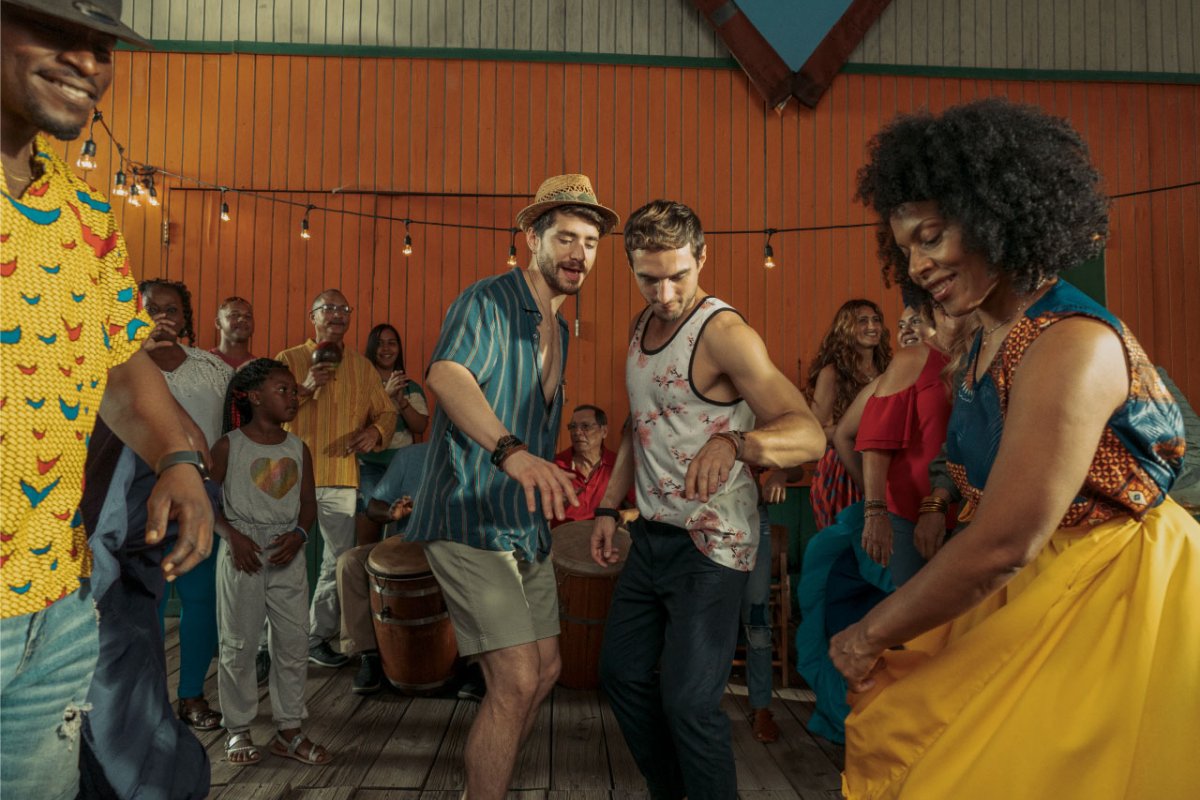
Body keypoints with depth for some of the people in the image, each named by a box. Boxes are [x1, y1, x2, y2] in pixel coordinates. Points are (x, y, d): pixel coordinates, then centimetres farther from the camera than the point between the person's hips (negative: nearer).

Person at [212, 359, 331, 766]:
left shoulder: (298, 448, 6)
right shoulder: (229, 446, -4)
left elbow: (309, 502, 9)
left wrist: (298, 534, -9)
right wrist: (233, 535, -13)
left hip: (287, 554, 3)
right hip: (243, 553, -3)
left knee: (294, 642, 5)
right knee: (239, 644, 6)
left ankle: (289, 729, 17)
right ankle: (237, 729, 21)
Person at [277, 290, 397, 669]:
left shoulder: (362, 367, 13)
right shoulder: (290, 360, 5)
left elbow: (386, 412, 15)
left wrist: (375, 431, -6)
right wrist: (306, 389, -18)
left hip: (342, 479, 3)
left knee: (339, 560, 7)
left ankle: (318, 637, 22)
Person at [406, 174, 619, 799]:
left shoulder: (558, 329, 15)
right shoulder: (489, 301, -13)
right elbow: (446, 375, -34)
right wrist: (513, 452, -49)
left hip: (526, 525, 9)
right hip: (469, 519, -9)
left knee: (544, 670, 15)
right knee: (516, 681, -13)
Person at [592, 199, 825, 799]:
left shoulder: (724, 333, -18)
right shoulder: (641, 327, 7)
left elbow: (810, 434, -28)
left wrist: (734, 441, -47)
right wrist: (609, 507, 14)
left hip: (711, 542, -8)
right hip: (651, 535, 8)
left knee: (688, 702, -7)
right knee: (621, 673, 16)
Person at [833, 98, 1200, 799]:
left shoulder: (1073, 345, -24)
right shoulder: (992, 341, 4)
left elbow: (1003, 545, -26)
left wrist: (870, 636, -16)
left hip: (1111, 603, -8)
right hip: (1025, 596, 8)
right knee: (903, 734, 13)